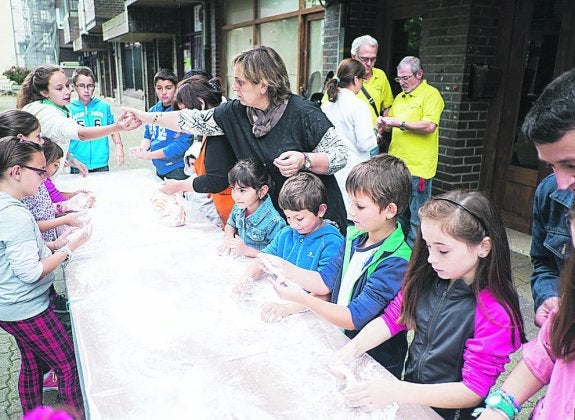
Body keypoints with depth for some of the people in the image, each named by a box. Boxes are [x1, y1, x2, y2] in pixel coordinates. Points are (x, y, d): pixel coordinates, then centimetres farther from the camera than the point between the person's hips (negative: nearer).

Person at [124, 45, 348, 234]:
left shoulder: (302, 113, -18)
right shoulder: (235, 112, -2)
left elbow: (340, 154, -14)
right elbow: (196, 120, 6)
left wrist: (304, 160, -32)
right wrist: (147, 117, 6)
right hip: (272, 216, 5)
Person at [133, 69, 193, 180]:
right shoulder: (152, 111, 6)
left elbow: (182, 143, -22)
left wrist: (149, 155, -17)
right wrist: (142, 149, -6)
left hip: (178, 171, -7)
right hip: (159, 168, 7)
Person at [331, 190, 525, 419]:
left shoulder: (495, 313, -22)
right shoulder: (426, 278, -7)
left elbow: (473, 392, -20)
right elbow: (392, 318, 2)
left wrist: (396, 392, -27)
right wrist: (353, 347, -15)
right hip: (410, 389, 4)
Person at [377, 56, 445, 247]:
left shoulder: (431, 94, -7)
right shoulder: (400, 97, 17)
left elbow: (429, 126, -19)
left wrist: (399, 123, -17)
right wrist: (384, 125, 1)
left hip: (418, 167, -8)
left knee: (417, 218, 0)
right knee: (399, 213, 17)